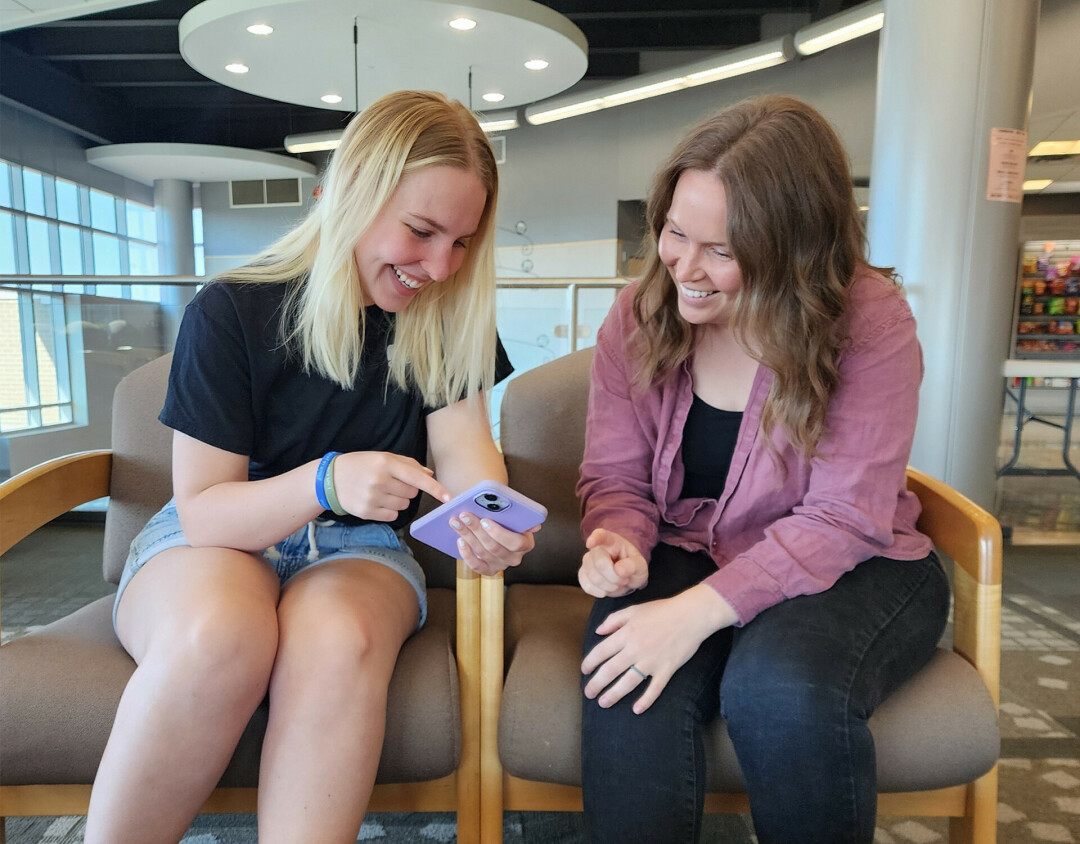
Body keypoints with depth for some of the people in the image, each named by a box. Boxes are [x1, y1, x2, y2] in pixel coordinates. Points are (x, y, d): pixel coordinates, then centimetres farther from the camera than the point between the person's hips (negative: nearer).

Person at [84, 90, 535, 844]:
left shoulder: (446, 318, 0)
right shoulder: (230, 313, -9)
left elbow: (465, 447, -6)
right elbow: (202, 509, -10)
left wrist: (492, 521, -29)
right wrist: (327, 480, -29)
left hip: (357, 548, 2)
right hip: (214, 539, -1)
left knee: (338, 642, -33)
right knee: (217, 635, -34)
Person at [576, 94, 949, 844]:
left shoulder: (870, 320, -15)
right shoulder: (639, 317, -3)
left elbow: (843, 519, -19)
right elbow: (617, 477, 2)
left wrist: (705, 607, -30)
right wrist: (621, 542, -22)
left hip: (849, 569, -1)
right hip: (686, 553, 2)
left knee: (781, 690, -32)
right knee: (629, 686, -29)